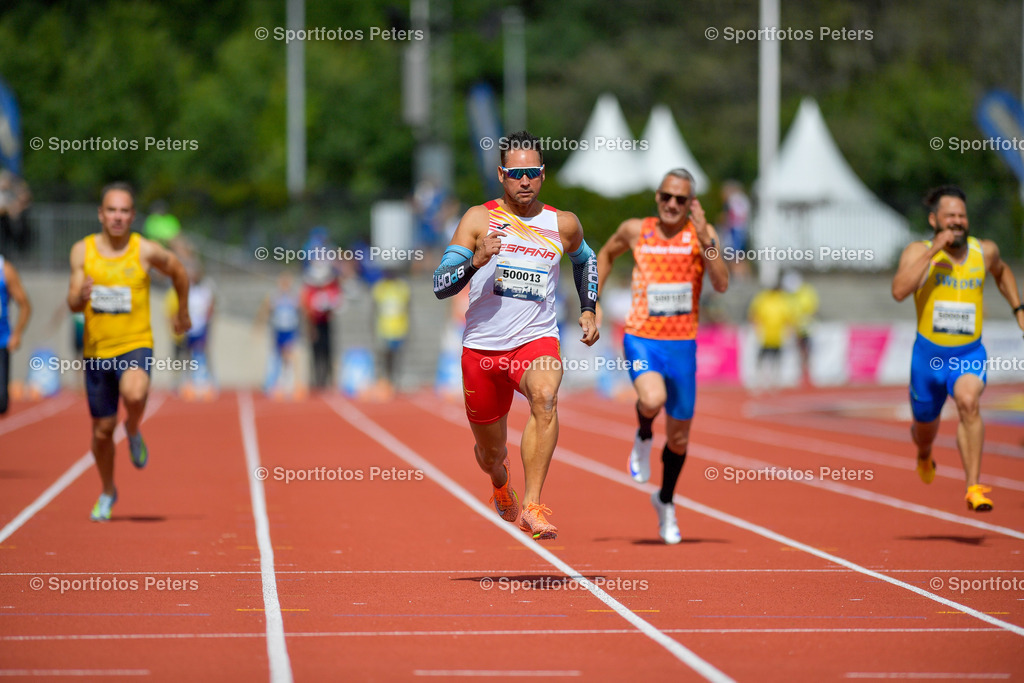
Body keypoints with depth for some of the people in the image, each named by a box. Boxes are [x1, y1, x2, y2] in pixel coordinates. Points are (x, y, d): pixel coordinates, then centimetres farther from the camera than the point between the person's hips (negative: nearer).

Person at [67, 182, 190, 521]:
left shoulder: (146, 251, -7)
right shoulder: (82, 251, -2)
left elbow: (178, 271, 13)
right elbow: (72, 305, -3)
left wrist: (183, 312, 23)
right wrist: (81, 295, -27)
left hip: (136, 344, -2)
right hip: (97, 349, 2)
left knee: (134, 394, -35)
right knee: (102, 429, 10)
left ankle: (133, 431, 0)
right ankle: (107, 493, 34)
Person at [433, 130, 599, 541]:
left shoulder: (563, 225, 3)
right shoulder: (479, 219, -3)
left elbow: (585, 259, 28)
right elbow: (440, 285, -9)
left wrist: (589, 309, 18)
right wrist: (476, 260, -26)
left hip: (537, 340, 0)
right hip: (482, 346, 0)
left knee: (545, 397, -35)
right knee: (490, 452, 13)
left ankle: (531, 508, -37)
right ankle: (500, 483, 52)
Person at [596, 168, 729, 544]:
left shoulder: (701, 233, -4)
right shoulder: (635, 230, 0)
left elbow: (722, 284, -16)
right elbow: (607, 253, 22)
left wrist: (705, 239, -25)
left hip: (682, 344, 1)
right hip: (641, 339, -1)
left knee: (679, 437, 12)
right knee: (652, 400, -33)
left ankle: (666, 501, 38)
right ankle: (644, 437, 3)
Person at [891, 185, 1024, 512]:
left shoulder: (985, 251, 0)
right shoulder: (918, 252, -9)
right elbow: (899, 291, -28)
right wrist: (933, 252, -29)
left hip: (970, 354, 0)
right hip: (929, 353, 0)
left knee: (968, 402, -31)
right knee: (925, 429, 17)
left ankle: (973, 488, -33)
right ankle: (924, 457, 57)